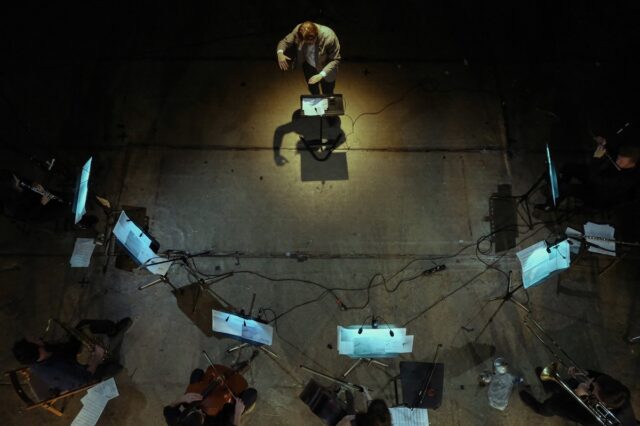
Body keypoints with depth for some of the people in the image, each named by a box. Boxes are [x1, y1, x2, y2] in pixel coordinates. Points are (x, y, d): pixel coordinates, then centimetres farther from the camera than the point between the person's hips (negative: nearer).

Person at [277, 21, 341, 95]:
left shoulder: (329, 37, -37)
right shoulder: (298, 31, -29)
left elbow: (335, 60, -27)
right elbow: (285, 41, -13)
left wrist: (321, 75, -38)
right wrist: (280, 52, -36)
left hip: (326, 69, -3)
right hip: (308, 66, 4)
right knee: (313, 91, 27)